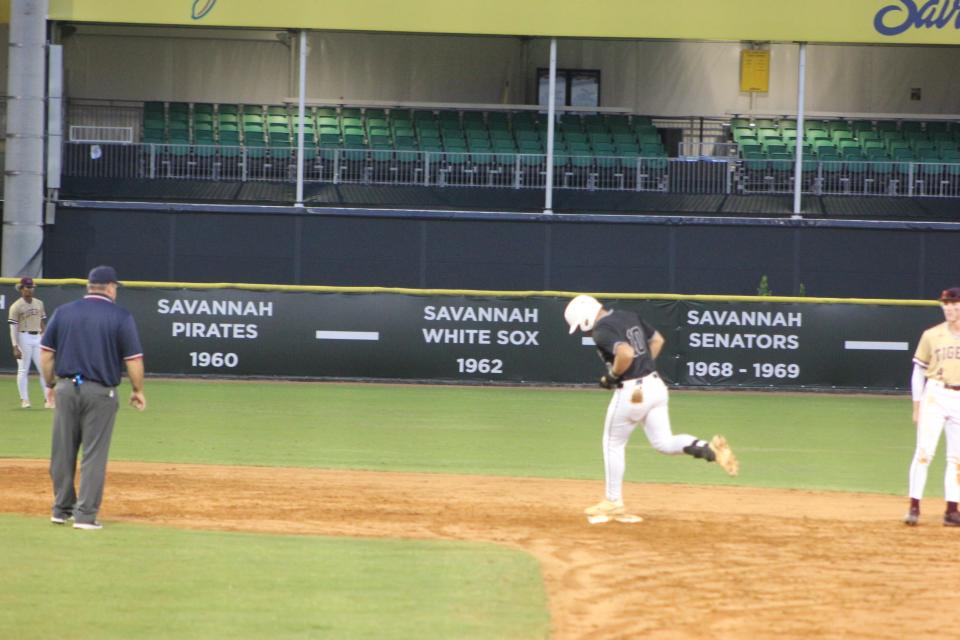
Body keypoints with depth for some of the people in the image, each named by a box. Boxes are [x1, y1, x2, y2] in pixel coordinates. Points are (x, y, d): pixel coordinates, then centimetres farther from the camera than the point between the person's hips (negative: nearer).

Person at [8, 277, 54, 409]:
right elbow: (13, 328, -10)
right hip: (24, 338, -5)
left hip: (38, 338, 5)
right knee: (23, 369, -1)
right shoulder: (16, 306, -7)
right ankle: (24, 399, 5)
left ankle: (48, 399, 4)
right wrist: (15, 347, -16)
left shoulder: (39, 303, 11)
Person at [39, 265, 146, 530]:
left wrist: (51, 385, 17)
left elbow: (46, 354, 6)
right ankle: (85, 514, -1)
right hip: (100, 391, -3)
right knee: (94, 454, 1)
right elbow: (134, 360, -7)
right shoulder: (121, 317, -4)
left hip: (66, 388, 3)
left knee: (63, 451, 13)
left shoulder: (63, 312, 5)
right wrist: (138, 390, 7)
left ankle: (61, 509, 21)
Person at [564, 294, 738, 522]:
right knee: (663, 442, 11)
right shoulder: (630, 317, 12)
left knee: (613, 444, 11)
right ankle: (710, 449, -11)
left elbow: (626, 353, -30)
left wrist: (612, 376, -14)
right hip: (655, 384, 8)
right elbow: (657, 340, 21)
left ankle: (613, 502, 20)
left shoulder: (601, 330, -15)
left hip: (631, 392, -8)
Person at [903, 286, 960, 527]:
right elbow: (919, 370, 7)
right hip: (935, 396, -1)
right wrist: (917, 405, 2)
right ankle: (914, 506, -7)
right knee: (924, 451, -9)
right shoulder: (931, 335, 4)